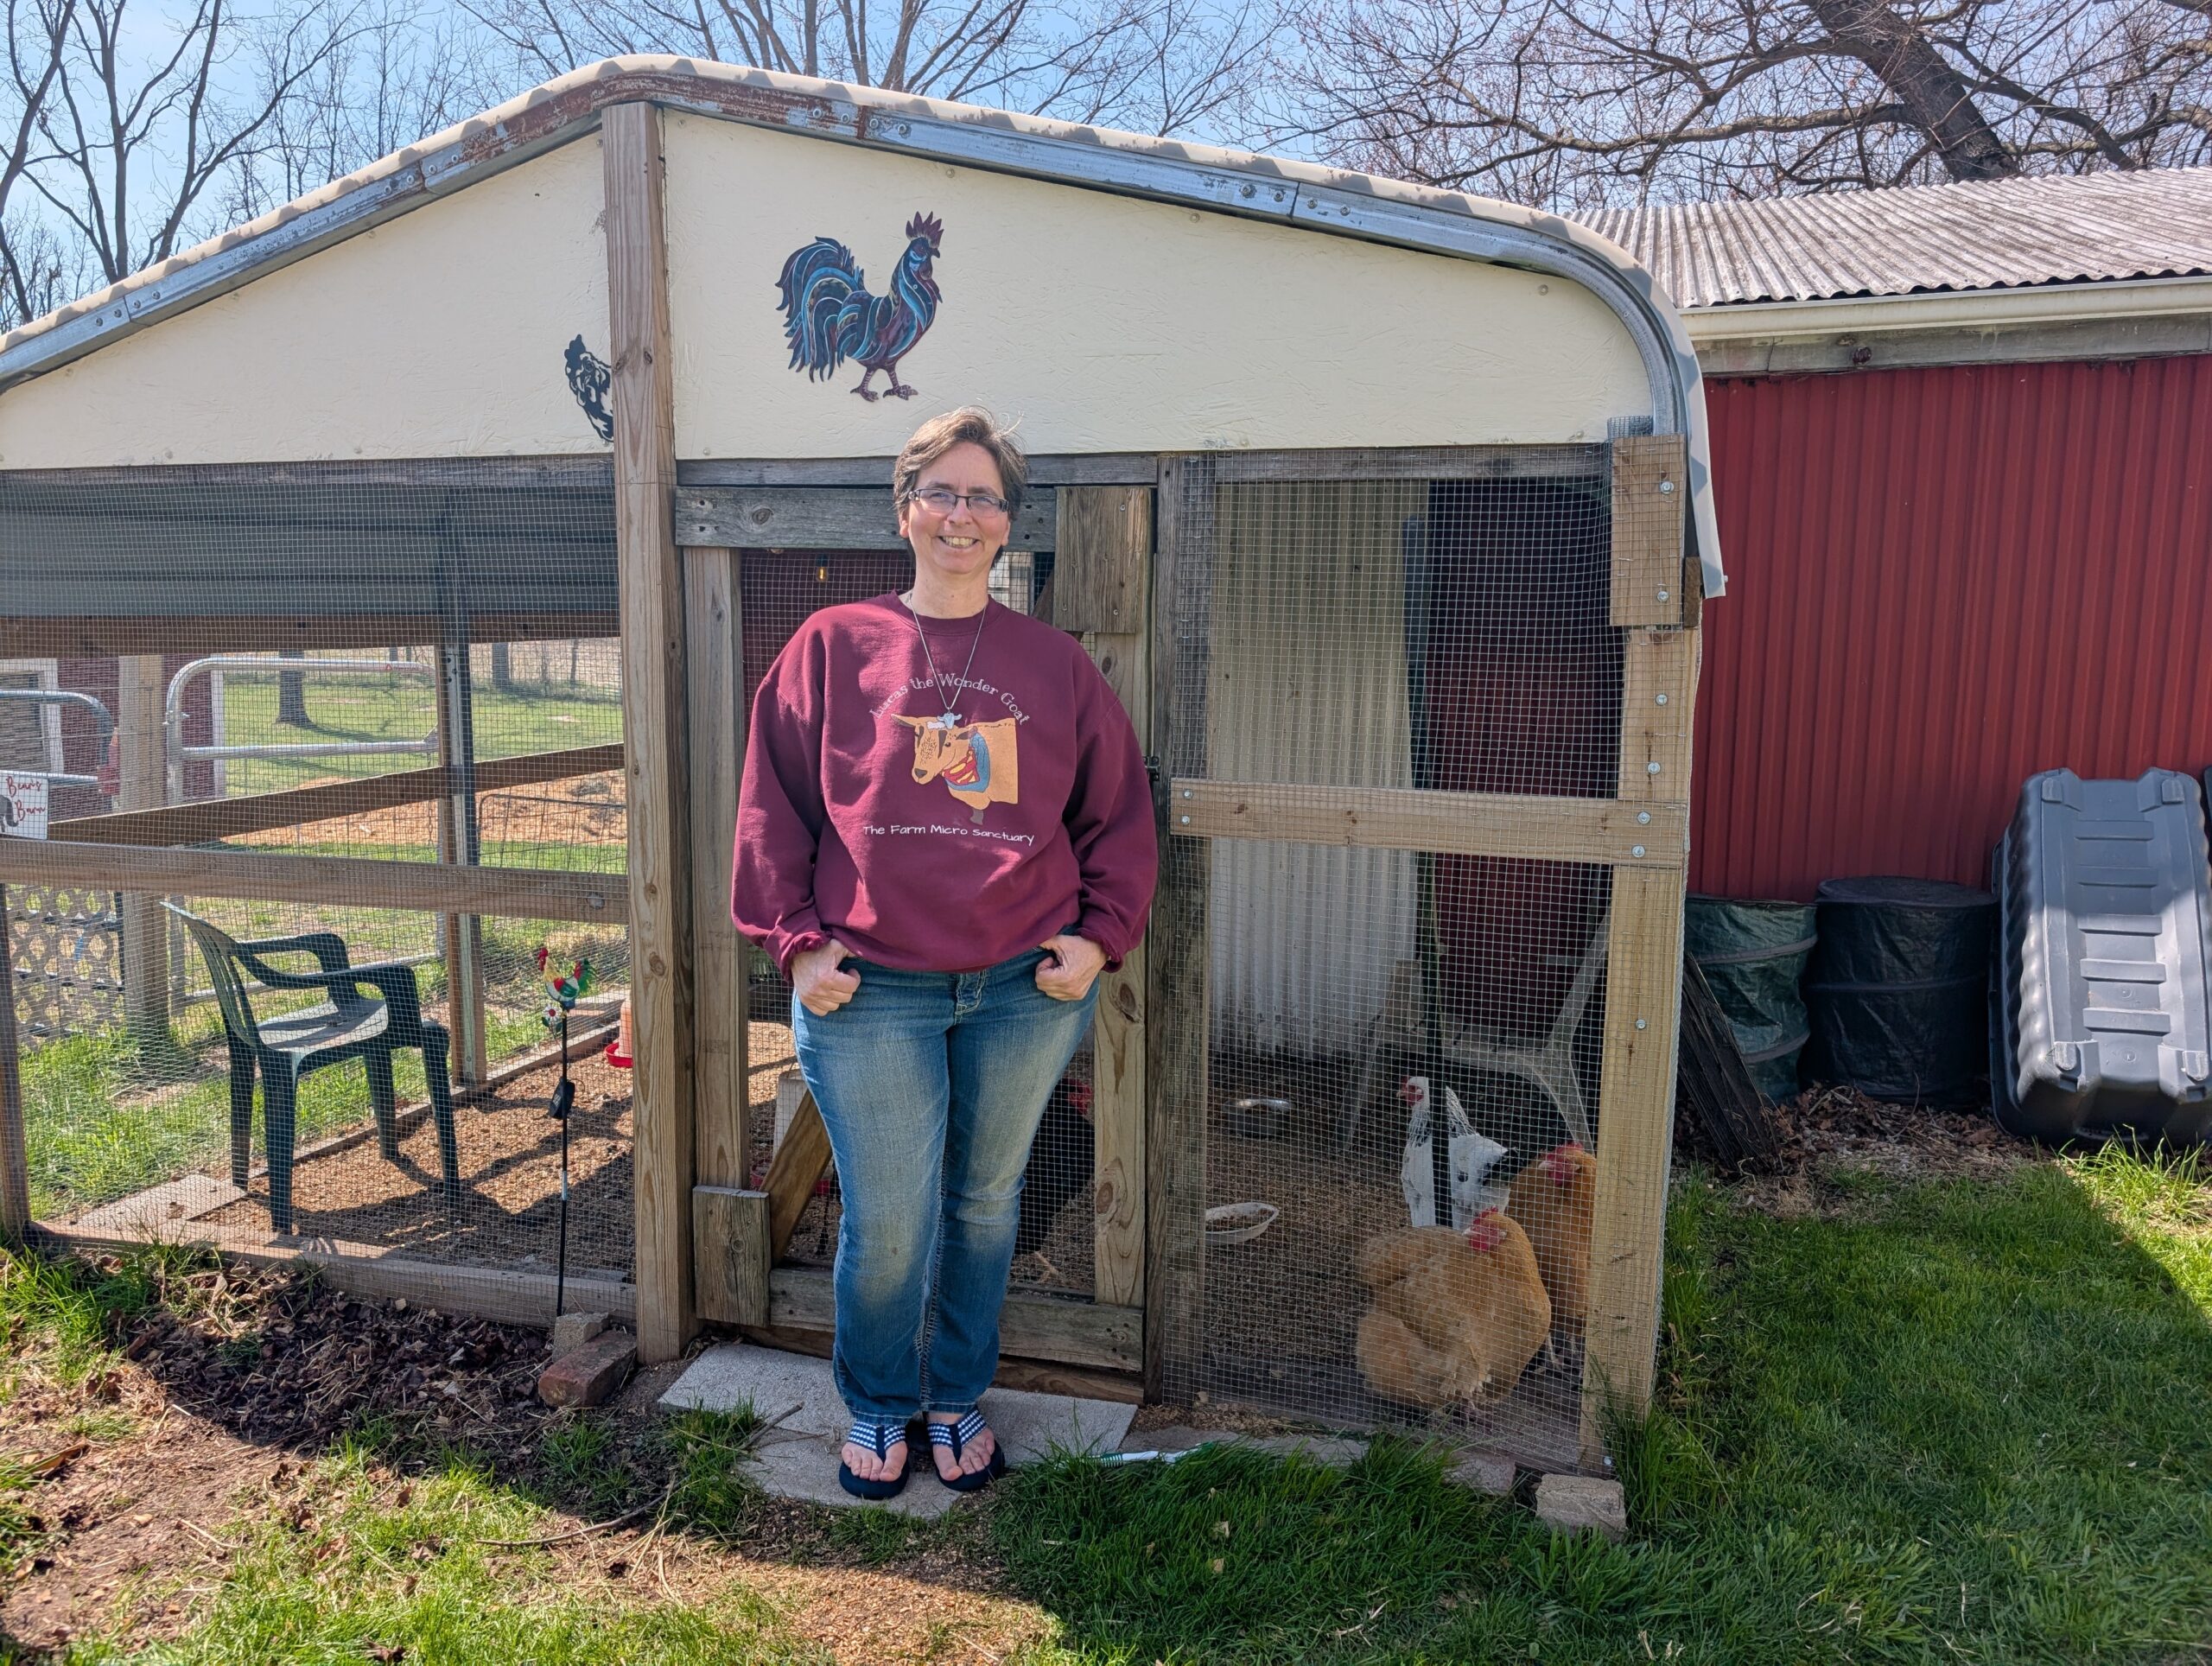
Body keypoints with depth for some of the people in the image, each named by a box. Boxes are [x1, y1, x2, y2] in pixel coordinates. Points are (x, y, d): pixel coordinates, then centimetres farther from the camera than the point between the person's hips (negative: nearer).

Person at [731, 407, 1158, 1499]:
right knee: (886, 1223, 5)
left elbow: (1117, 811, 10)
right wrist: (796, 943, -4)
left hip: (1028, 989, 2)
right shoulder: (831, 648, 2)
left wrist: (1101, 935, 1)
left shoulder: (1055, 664, 6)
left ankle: (957, 1398, 37)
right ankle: (877, 1408, 32)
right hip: (869, 995, -2)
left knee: (986, 1205, 16)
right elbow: (774, 805, 2)